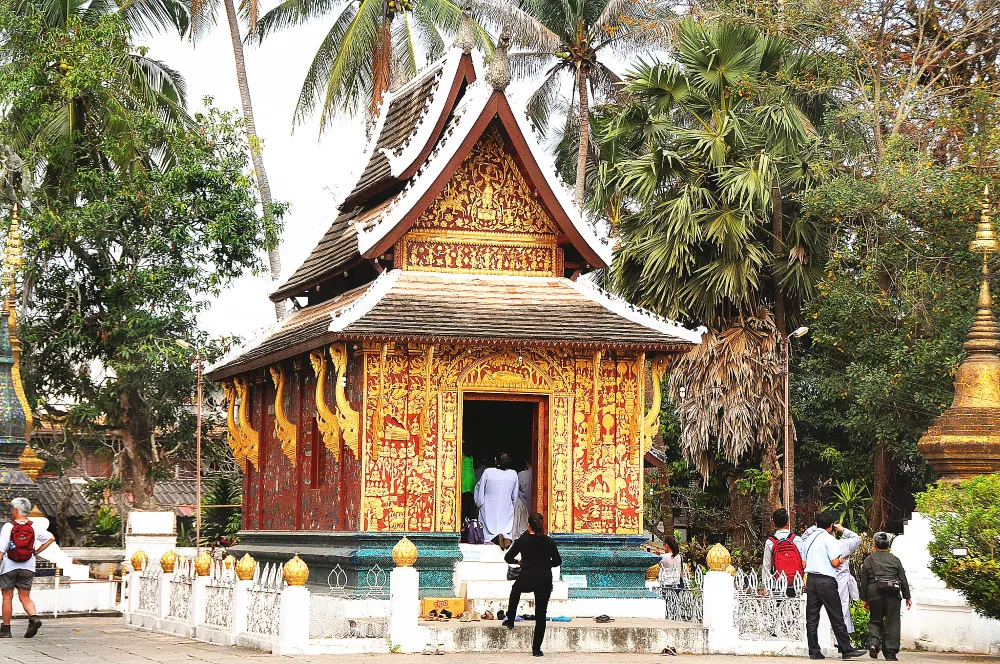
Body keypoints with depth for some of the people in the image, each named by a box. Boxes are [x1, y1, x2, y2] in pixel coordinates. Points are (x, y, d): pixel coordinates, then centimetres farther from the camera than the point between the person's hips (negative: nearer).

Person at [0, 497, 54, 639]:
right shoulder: (33, 527, 1)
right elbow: (51, 538, 8)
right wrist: (36, 551, 11)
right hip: (28, 567, 3)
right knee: (25, 597, 9)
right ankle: (34, 617, -18)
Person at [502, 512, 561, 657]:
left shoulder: (522, 540, -5)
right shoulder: (549, 541, -2)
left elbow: (508, 558, 1)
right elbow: (557, 561, 6)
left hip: (526, 581, 0)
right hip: (545, 582, 0)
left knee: (516, 589, 36)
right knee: (540, 615, 9)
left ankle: (510, 620, 42)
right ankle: (536, 649, 9)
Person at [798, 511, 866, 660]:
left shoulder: (808, 539, 12)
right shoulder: (829, 539, -7)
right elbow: (835, 562, -13)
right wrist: (841, 561, 8)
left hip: (811, 579, 6)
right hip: (826, 580, -6)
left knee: (812, 618, 6)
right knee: (836, 617, -2)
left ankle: (814, 651, 5)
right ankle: (846, 649, -1)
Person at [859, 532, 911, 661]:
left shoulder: (868, 561, 6)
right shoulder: (895, 560, 6)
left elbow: (863, 582, 6)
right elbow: (903, 580, 8)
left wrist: (864, 599, 12)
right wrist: (907, 597, 15)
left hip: (874, 594, 0)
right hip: (892, 596, 0)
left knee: (876, 621, 13)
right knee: (892, 623, 4)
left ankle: (873, 642, -12)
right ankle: (890, 653, 1)